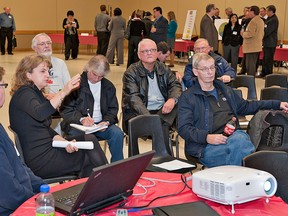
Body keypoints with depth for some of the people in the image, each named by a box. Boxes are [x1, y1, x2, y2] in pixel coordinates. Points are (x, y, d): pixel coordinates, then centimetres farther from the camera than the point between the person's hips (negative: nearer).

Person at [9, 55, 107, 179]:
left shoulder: (36, 93, 18)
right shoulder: (23, 93, -12)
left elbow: (47, 129, 11)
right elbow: (39, 114, -36)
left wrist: (65, 142, -7)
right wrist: (64, 92, -43)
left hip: (45, 149, 9)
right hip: (39, 158, -9)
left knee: (89, 139, 5)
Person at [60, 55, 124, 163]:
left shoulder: (108, 86, 13)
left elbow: (113, 109, 14)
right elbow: (65, 109, -4)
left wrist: (107, 121, -10)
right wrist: (81, 119, -22)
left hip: (101, 124, 4)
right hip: (77, 124, -3)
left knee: (117, 133, -25)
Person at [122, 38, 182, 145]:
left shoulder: (163, 69, 16)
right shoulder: (131, 72, -1)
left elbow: (175, 85, 9)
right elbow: (133, 98, -13)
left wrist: (172, 99, -17)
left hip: (162, 110, 5)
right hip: (139, 112, -5)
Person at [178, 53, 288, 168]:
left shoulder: (225, 90, 29)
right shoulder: (187, 97, 8)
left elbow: (245, 106, 41)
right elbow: (184, 128, -2)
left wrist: (277, 104, 35)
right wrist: (207, 137, -20)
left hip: (234, 135, 5)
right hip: (208, 146, -5)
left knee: (239, 139, -34)